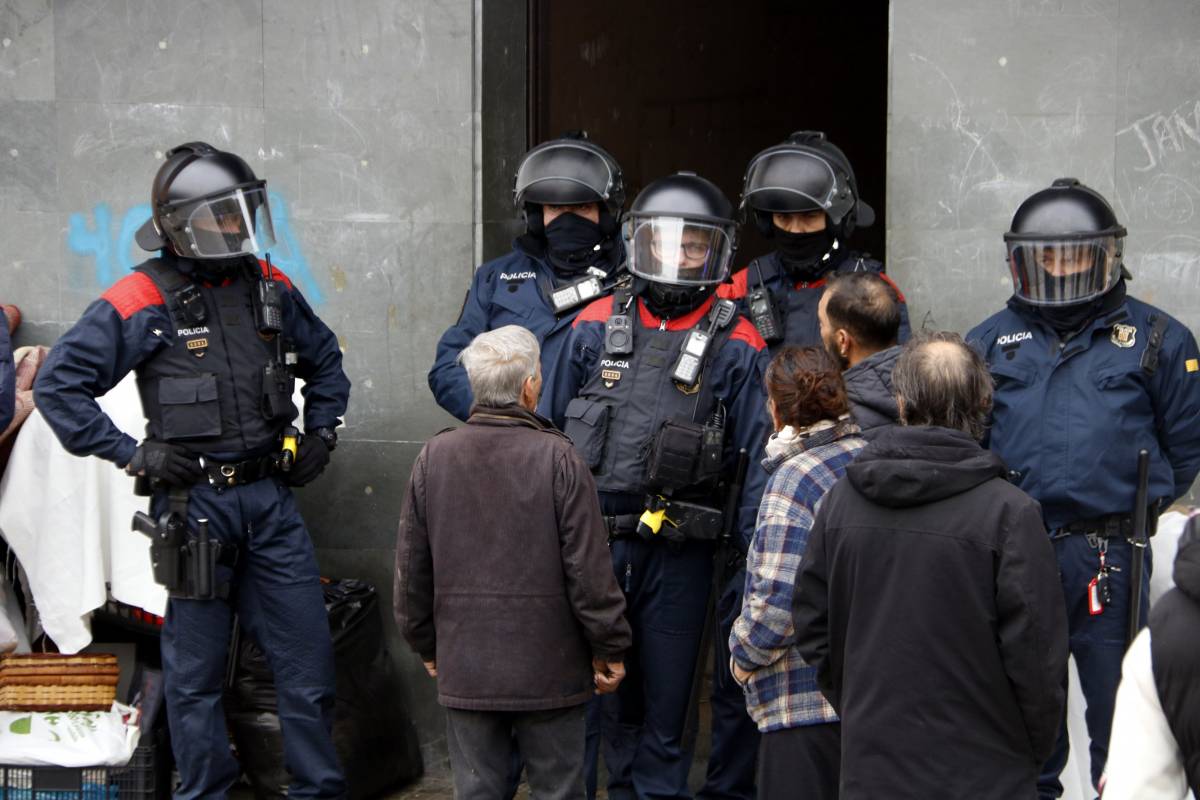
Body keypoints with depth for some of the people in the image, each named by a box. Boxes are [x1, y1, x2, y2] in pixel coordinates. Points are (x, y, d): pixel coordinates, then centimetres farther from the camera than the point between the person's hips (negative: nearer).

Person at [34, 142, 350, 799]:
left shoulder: (269, 288, 8)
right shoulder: (141, 300, -7)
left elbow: (325, 361, 26)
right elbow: (57, 384, -6)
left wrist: (320, 433, 14)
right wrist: (131, 454, -10)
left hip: (270, 496, 5)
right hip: (193, 500, -4)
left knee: (308, 656, 6)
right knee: (196, 667, 5)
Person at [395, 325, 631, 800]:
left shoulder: (434, 457, -1)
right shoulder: (558, 459, -12)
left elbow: (412, 568, 5)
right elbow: (589, 568, -10)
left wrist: (425, 644, 18)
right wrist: (609, 648, 1)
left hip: (464, 670, 3)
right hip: (548, 670, -3)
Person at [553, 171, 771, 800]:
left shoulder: (735, 347, 0)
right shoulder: (595, 327, 6)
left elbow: (756, 461, -2)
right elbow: (553, 433, 12)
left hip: (678, 555, -1)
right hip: (590, 540, 2)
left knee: (665, 701, 9)